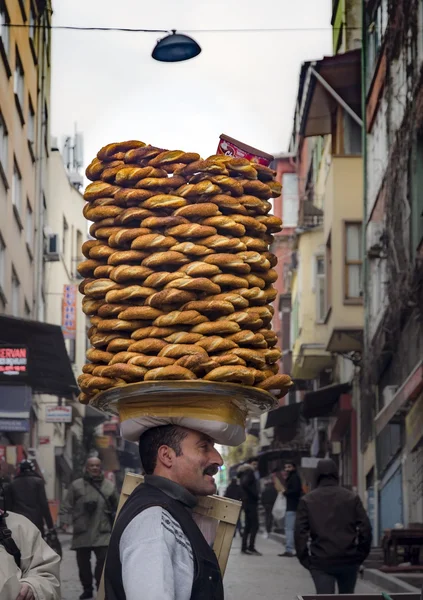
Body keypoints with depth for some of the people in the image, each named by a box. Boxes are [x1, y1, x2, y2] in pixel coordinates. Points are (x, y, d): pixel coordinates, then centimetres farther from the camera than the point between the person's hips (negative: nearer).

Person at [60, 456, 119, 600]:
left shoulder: (109, 486, 10)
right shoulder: (76, 485, 6)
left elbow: (117, 507, 15)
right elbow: (67, 506, 3)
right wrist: (65, 521, -9)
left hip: (103, 532, 0)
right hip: (82, 532, 1)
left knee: (104, 559, -11)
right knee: (83, 562, 7)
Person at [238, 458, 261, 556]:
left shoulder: (244, 473, 20)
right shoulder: (249, 472, -10)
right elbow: (245, 484, -26)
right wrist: (256, 494, -19)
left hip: (246, 502, 10)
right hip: (251, 502, -10)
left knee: (248, 526, 13)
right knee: (254, 525, -12)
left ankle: (244, 547, 13)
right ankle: (251, 547, -18)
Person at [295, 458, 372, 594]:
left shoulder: (307, 500, 2)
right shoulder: (352, 497, 4)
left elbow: (300, 533, -4)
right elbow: (365, 528, 0)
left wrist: (305, 559, 4)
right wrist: (361, 554, 9)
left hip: (321, 562, -2)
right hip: (349, 559, 2)